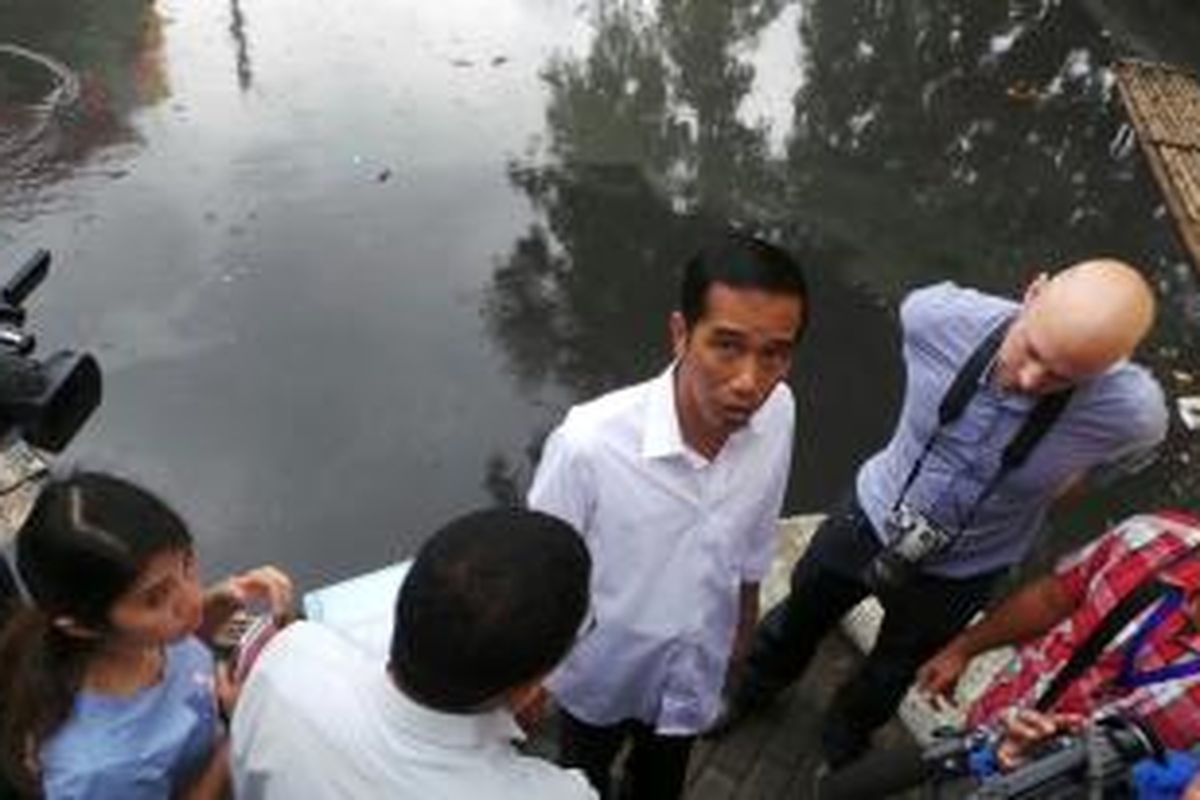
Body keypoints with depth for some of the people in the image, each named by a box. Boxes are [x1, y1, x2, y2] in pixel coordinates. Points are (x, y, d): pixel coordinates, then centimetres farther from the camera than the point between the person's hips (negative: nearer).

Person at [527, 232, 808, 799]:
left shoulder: (777, 414, -25)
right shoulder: (589, 443, -40)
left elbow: (753, 542, -5)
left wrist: (743, 628, 10)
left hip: (695, 662, 3)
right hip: (602, 670, -2)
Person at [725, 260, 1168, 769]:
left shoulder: (1132, 412, -33)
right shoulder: (941, 315, -31)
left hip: (961, 572, -1)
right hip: (872, 514, 1)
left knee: (893, 669, 28)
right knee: (799, 617, 27)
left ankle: (846, 733, 64)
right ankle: (756, 687, 62)